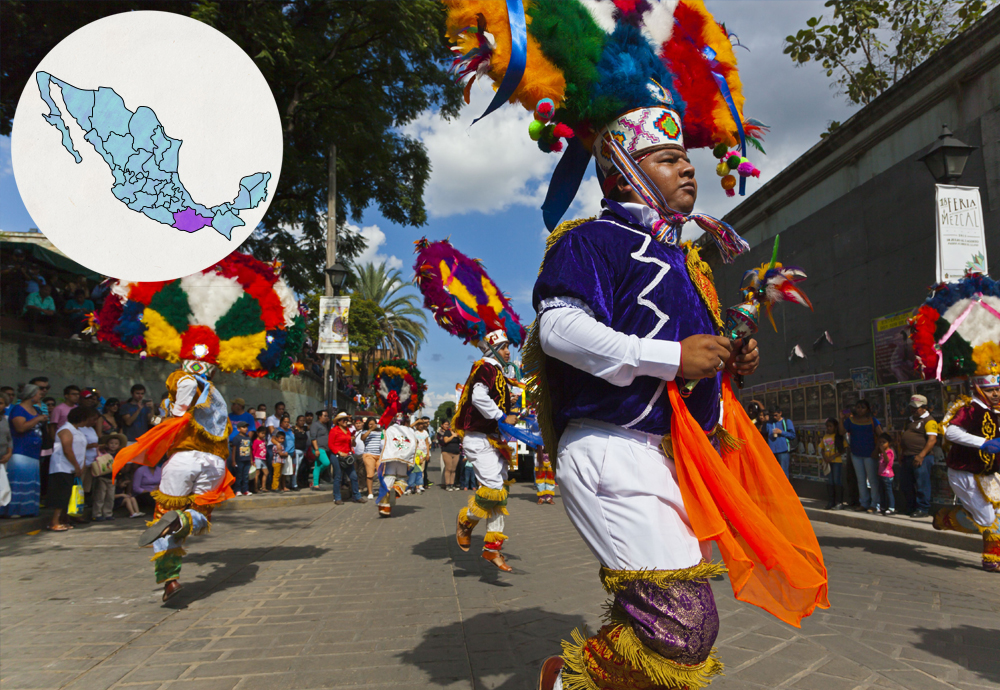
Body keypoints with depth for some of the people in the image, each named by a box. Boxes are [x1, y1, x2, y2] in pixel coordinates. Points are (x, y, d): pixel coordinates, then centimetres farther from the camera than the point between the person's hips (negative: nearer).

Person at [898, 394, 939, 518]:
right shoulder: (910, 420, 20)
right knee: (905, 484, 13)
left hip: (921, 458, -9)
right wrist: (901, 455, 18)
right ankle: (911, 507, 24)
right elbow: (903, 437, 27)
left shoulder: (929, 421, -8)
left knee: (922, 484, -4)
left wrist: (921, 455, -23)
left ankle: (923, 509, 5)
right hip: (907, 457, 9)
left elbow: (932, 439, -17)